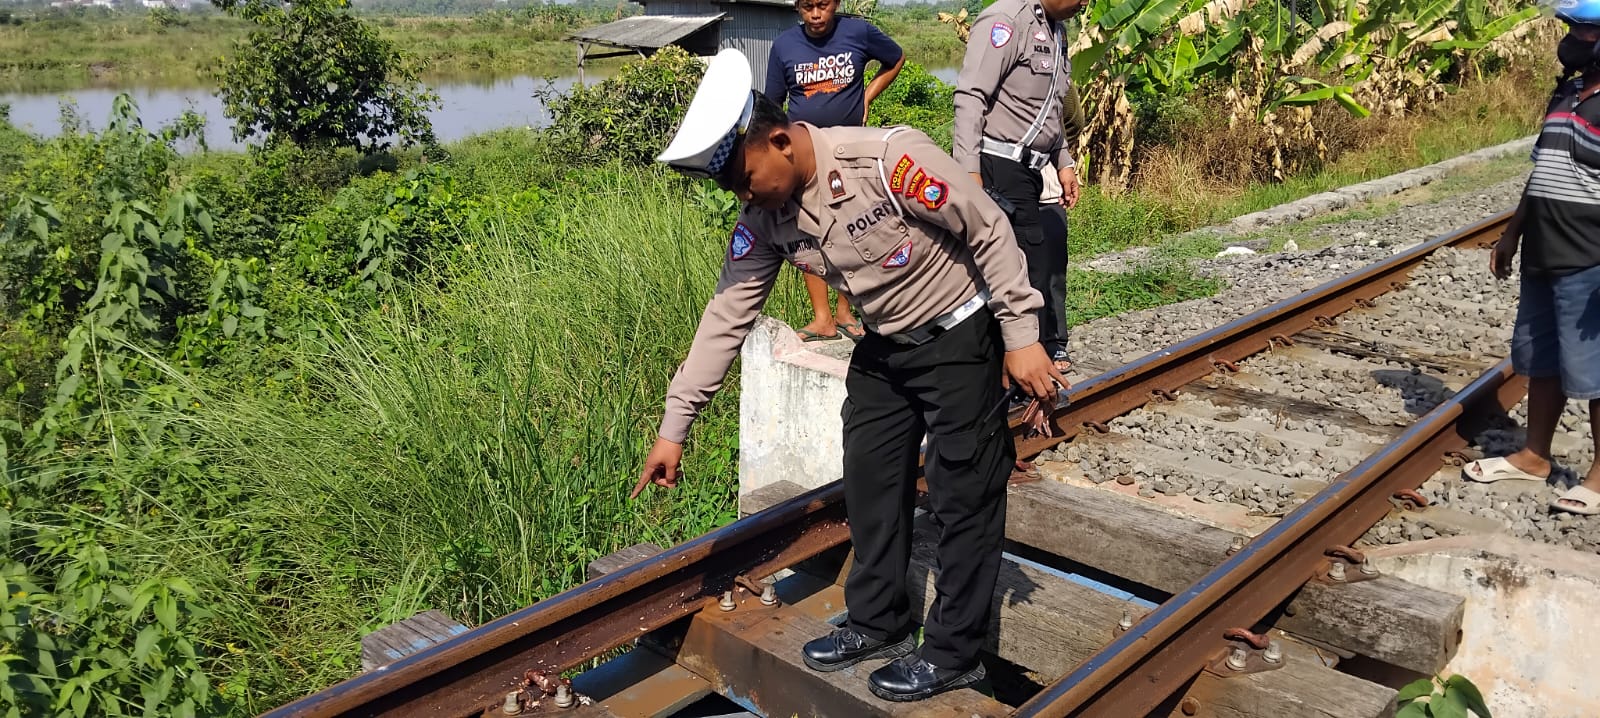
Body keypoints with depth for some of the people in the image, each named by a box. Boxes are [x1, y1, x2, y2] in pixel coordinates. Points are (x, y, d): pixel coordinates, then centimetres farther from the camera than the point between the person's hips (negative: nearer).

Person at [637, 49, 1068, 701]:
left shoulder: (890, 159, -30)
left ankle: (954, 653, 13)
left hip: (960, 338, -7)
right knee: (869, 482, 13)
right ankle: (877, 623, 31)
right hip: (884, 348, 7)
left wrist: (1021, 337, -18)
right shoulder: (765, 218, -9)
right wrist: (674, 426, -5)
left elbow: (990, 233, -20)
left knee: (964, 495, 0)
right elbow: (726, 317, -5)